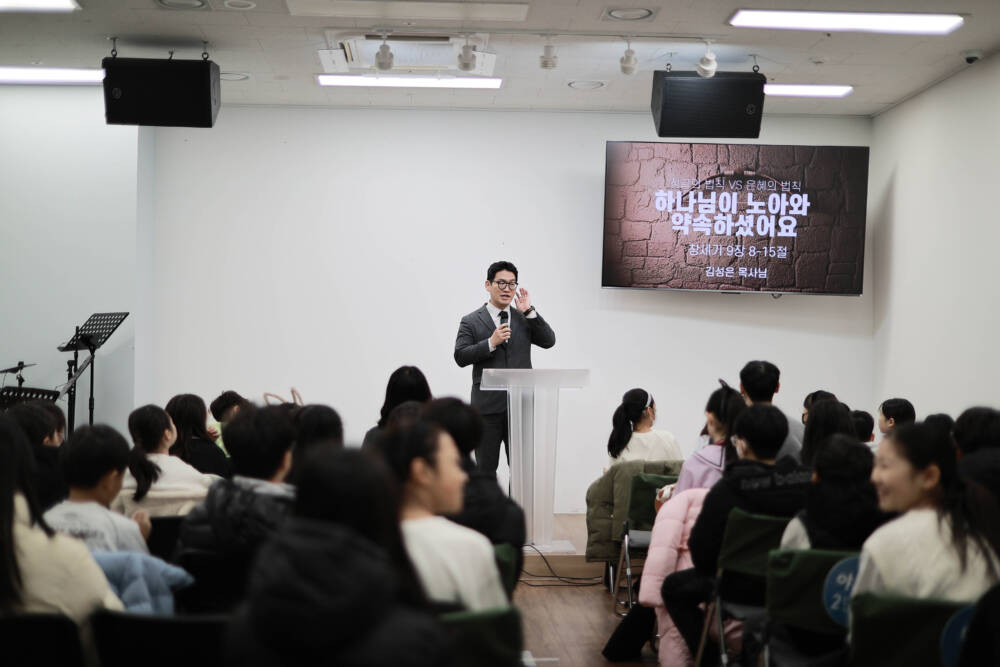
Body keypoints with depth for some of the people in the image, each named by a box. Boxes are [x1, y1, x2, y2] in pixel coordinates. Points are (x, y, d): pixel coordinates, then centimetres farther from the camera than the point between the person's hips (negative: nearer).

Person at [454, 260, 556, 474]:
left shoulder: (525, 319, 12)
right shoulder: (471, 322, 4)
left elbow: (549, 341, -1)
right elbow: (460, 357, -6)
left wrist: (529, 311, -6)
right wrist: (491, 343, -17)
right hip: (488, 406, -2)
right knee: (486, 468, 7)